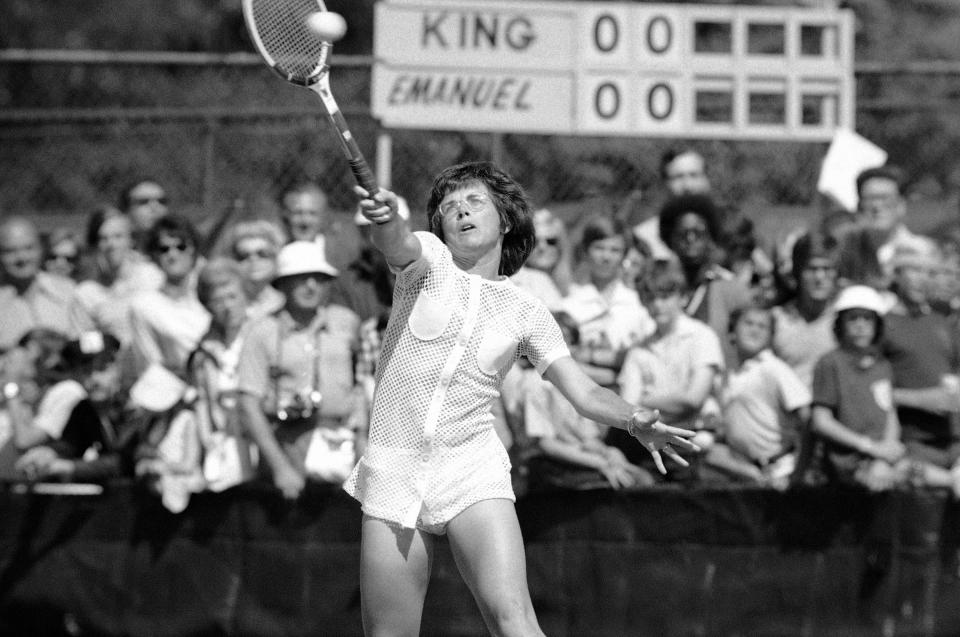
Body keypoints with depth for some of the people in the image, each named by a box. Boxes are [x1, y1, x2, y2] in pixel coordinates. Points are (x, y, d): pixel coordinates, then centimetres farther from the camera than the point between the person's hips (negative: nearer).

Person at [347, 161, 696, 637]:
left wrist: (633, 420, -15)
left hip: (471, 473, 0)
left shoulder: (526, 313, 9)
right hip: (393, 473, 0)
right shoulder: (428, 262, 5)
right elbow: (398, 246, -19)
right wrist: (385, 218, -44)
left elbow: (586, 394, 6)